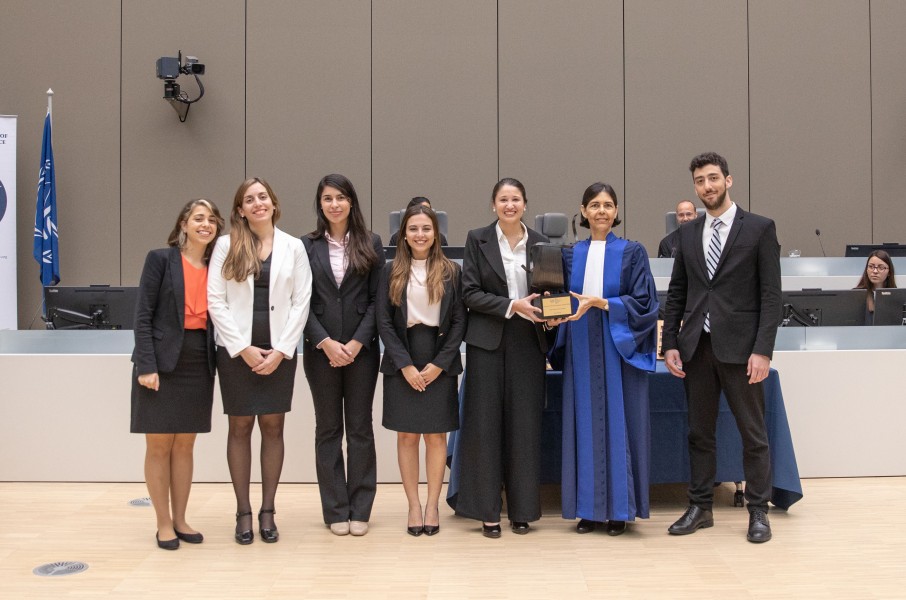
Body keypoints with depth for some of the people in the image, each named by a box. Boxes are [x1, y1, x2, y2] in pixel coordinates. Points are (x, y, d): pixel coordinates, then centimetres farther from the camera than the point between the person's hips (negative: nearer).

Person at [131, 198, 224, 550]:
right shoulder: (160, 259, -4)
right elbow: (143, 315, -8)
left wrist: (215, 364, 5)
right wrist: (146, 365, -16)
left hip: (199, 365, 5)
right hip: (162, 363, -4)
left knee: (185, 445, 11)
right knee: (159, 445, 3)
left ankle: (180, 520, 20)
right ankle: (163, 524, 13)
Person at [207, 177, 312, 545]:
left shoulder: (293, 247, 5)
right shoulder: (227, 245, 2)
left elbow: (301, 302, 2)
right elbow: (215, 299, -3)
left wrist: (280, 350, -7)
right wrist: (243, 348, -9)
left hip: (279, 352, 1)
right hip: (237, 351, -1)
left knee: (273, 427, 5)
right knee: (240, 427, 4)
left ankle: (268, 511, 14)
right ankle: (243, 513, 13)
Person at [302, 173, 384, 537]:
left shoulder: (371, 244, 5)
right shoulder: (308, 246, 4)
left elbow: (376, 299, 1)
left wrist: (357, 342, -10)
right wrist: (326, 342, -12)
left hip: (361, 348, 0)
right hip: (320, 348, 0)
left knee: (360, 428, 4)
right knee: (328, 429, 6)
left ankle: (360, 510, 12)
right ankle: (336, 510, 13)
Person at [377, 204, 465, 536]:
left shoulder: (451, 271, 4)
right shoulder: (391, 271, 4)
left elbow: (459, 321, 2)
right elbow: (384, 322, 0)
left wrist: (439, 363, -8)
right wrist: (405, 365, -9)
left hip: (440, 364, 0)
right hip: (402, 363, 0)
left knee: (436, 434, 2)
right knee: (407, 435, 2)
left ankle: (432, 505, 11)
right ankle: (414, 505, 10)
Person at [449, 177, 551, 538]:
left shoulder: (540, 243, 8)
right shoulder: (478, 240, 2)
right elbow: (470, 292, -4)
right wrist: (511, 306, -15)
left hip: (528, 342, 2)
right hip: (487, 342, -2)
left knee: (525, 426, 4)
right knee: (485, 424, 1)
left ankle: (522, 509, 15)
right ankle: (487, 511, 11)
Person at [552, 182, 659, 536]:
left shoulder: (632, 252, 2)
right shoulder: (571, 255, 11)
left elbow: (643, 302, -6)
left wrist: (600, 303, -17)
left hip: (618, 349, -3)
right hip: (581, 350, 3)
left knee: (617, 423, -1)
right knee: (585, 424, 4)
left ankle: (619, 508, 9)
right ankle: (589, 507, 12)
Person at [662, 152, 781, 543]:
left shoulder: (760, 228, 0)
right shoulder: (687, 233, 12)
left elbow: (771, 294, -5)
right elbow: (676, 293, 13)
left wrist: (762, 350, -12)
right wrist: (670, 344, 4)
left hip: (739, 346, -4)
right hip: (696, 347, 4)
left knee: (753, 433, 2)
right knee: (700, 432, 9)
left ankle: (758, 511, 13)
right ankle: (701, 507, 19)